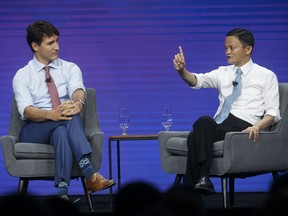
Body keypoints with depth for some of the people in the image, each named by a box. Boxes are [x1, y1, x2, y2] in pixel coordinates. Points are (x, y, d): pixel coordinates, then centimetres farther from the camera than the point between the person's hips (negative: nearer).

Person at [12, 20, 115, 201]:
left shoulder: (70, 68, 11)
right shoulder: (22, 75, 6)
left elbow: (78, 91, -13)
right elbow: (26, 110, -13)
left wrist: (78, 102, -40)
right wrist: (51, 114, -36)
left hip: (62, 127, 2)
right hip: (34, 131, -2)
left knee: (61, 132, -37)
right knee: (67, 121, -34)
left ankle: (63, 189, -51)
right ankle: (90, 173, -51)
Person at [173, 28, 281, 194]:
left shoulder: (266, 76, 11)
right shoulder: (223, 73, 23)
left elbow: (273, 113, 4)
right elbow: (197, 81, 5)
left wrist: (257, 126, -17)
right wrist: (182, 70, -17)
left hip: (243, 126, -4)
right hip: (218, 126, 4)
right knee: (204, 122, -34)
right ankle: (201, 179, -35)